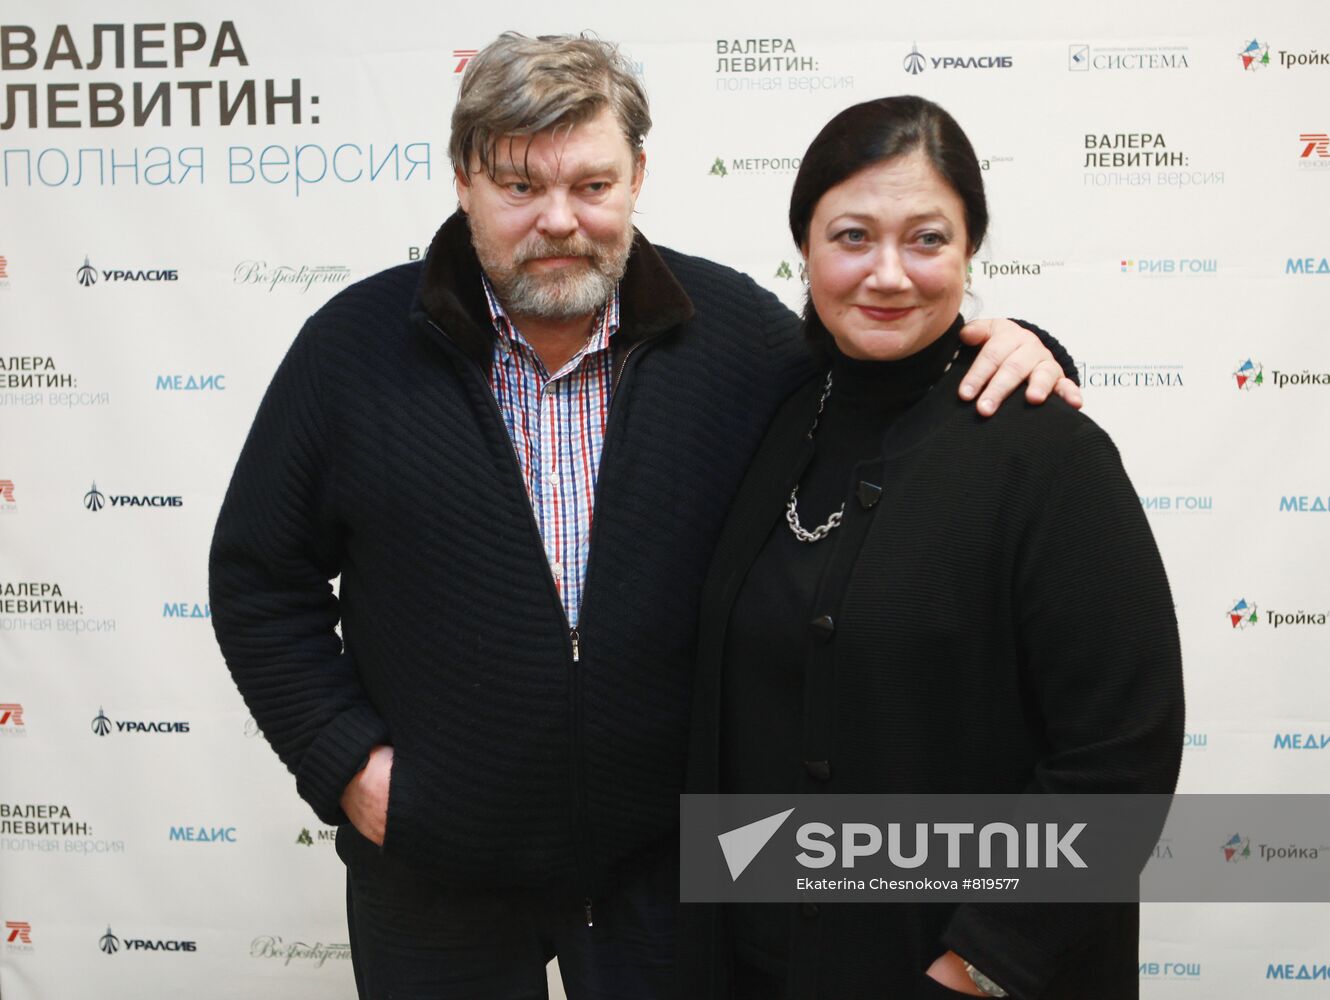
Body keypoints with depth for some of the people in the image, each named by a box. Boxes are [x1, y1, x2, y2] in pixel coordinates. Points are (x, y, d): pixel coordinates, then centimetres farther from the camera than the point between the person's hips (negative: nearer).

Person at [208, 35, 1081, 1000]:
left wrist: (1001, 350, -11)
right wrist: (346, 759, -7)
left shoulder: (733, 326, -4)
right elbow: (260, 577, 0)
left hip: (668, 855, 1)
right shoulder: (358, 343, -5)